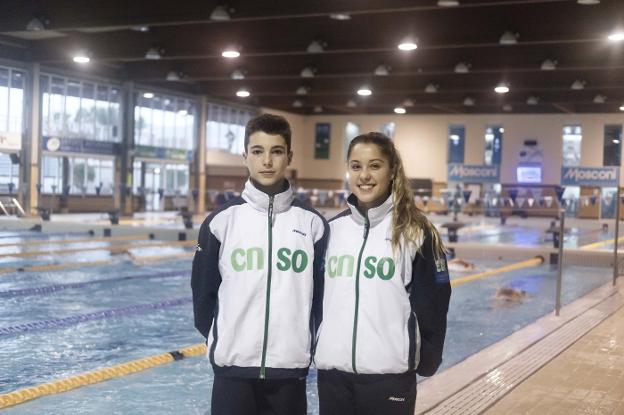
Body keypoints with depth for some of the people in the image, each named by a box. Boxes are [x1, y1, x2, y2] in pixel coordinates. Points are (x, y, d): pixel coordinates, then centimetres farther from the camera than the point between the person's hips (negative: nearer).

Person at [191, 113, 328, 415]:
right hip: (232, 368, 0)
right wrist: (219, 341, 6)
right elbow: (203, 291, 6)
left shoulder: (313, 223, 1)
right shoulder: (221, 221, -1)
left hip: (291, 369, 1)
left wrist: (309, 346, 5)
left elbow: (322, 295, 6)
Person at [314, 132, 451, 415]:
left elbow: (431, 303, -3)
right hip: (331, 371, 4)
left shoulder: (416, 231, -5)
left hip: (389, 374, -4)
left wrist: (427, 360, -3)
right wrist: (311, 349, 14)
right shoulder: (332, 228, 7)